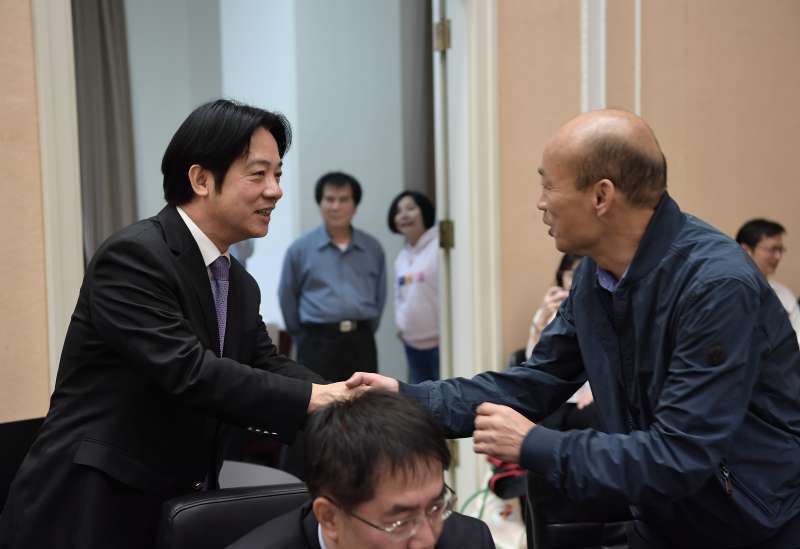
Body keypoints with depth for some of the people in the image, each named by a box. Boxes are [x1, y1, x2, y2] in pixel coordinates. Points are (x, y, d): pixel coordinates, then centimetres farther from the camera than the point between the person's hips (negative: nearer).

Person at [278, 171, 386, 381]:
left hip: (361, 343, 3)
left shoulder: (372, 249, 6)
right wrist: (304, 338, 10)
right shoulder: (300, 248, 0)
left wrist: (363, 334, 13)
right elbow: (287, 298, 7)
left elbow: (380, 296, 14)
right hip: (319, 343, -3)